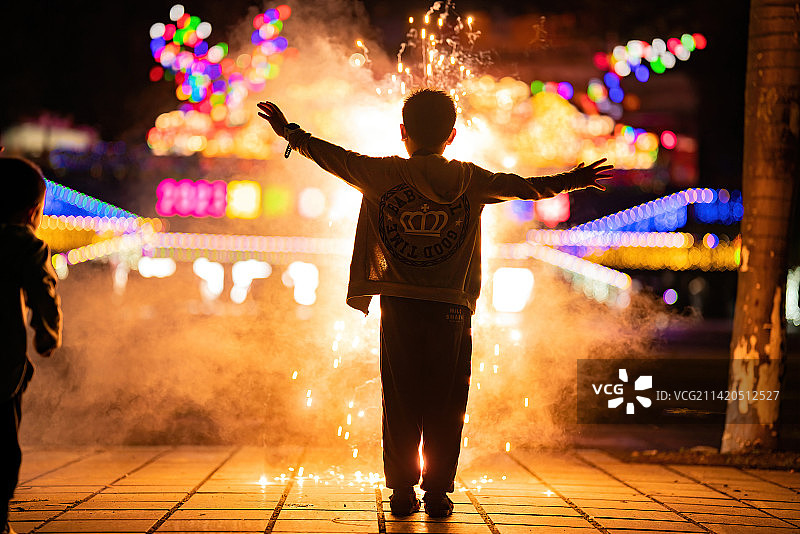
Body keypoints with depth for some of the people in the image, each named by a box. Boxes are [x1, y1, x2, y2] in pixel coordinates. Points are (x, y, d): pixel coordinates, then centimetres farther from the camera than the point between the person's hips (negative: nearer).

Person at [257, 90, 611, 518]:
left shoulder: (382, 174, 3)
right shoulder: (470, 180, 3)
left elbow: (333, 156, 10)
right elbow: (519, 186, 8)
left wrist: (291, 133, 23)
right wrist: (565, 182, 20)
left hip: (398, 305, 0)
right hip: (451, 308, 0)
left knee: (400, 403, 7)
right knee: (445, 407, 5)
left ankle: (402, 493, 8)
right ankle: (438, 493, 5)